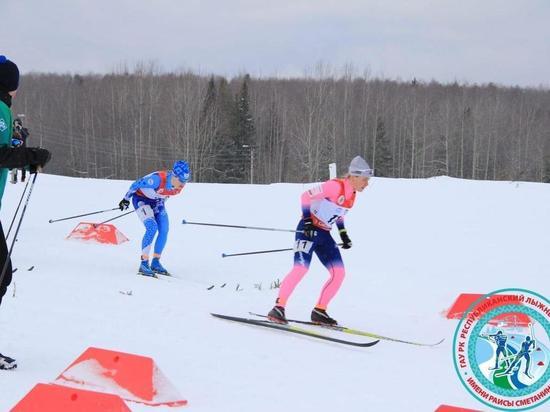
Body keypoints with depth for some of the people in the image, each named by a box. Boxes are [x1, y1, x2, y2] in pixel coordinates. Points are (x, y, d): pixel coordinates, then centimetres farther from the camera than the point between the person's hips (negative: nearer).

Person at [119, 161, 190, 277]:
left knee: (164, 230, -6)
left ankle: (155, 263, 7)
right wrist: (126, 199, -9)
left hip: (156, 202, 7)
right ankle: (144, 264, -18)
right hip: (141, 199, -7)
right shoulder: (158, 179, -38)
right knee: (152, 227, -23)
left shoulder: (180, 184, -18)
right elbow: (136, 184, -23)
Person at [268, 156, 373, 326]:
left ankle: (319, 311, 7)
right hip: (308, 229, -9)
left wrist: (344, 235, 17)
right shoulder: (335, 186, -17)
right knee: (301, 268, -22)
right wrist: (307, 220, -25)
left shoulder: (352, 194, 9)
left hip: (324, 235, 9)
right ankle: (278, 308, -18)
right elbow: (306, 196, -18)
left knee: (339, 273, 0)